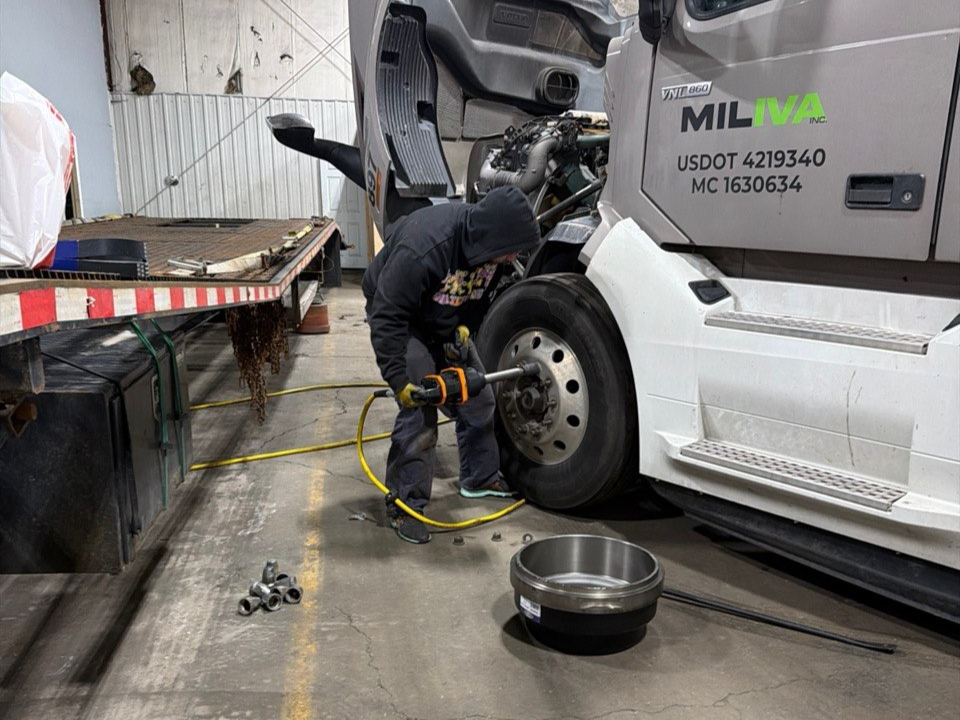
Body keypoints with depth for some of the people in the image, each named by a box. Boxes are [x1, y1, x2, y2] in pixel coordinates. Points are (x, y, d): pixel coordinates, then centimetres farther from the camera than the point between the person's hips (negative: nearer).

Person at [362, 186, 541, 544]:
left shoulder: (490, 248, -16)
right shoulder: (423, 248, -39)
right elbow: (387, 316, -34)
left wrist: (464, 327, -13)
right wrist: (399, 380, -36)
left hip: (449, 322, 7)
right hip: (400, 317, -7)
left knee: (478, 399, 9)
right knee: (419, 411, -15)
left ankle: (480, 478, 29)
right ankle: (404, 504, 0)